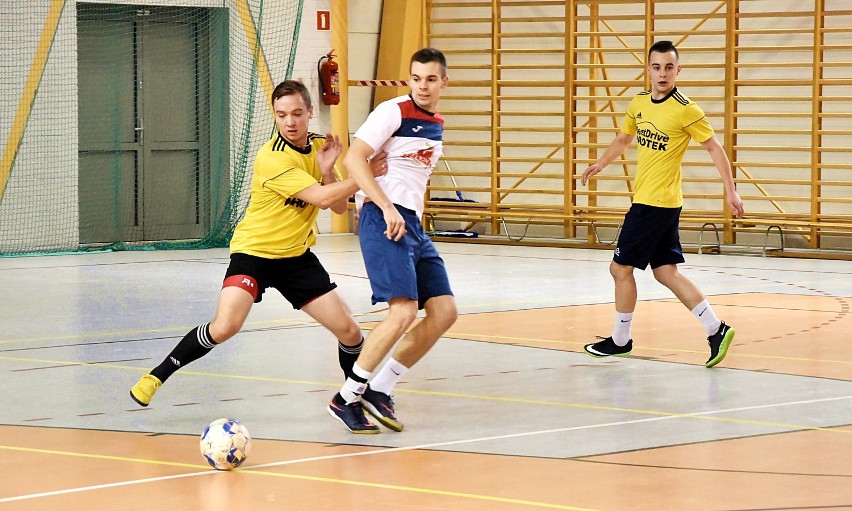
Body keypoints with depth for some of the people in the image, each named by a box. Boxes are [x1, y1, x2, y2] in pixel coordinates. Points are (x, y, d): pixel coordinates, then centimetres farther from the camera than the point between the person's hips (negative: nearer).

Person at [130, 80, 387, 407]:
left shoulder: (319, 147, 1)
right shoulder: (272, 158, -23)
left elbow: (338, 207, -1)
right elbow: (322, 198, -28)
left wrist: (327, 170, -17)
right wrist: (367, 174, -22)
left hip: (297, 256, 6)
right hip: (254, 252, -6)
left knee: (350, 331, 0)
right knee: (224, 327, -25)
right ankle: (157, 376, -6)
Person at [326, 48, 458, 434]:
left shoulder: (437, 123, 17)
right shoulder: (393, 111, -7)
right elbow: (353, 159, -15)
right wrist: (387, 208, -22)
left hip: (412, 223, 9)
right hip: (383, 219, -9)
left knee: (444, 311, 1)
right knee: (404, 310, -20)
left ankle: (379, 391, 8)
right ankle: (346, 398, -10)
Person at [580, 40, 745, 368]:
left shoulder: (685, 110, -14)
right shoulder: (639, 104, 8)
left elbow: (714, 148, -10)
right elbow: (624, 138, 26)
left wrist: (730, 191, -14)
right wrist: (601, 163, 13)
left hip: (655, 203, -8)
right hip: (655, 203, 8)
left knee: (621, 268, 0)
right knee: (665, 272, 7)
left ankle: (620, 341, 13)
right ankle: (715, 329, 7)